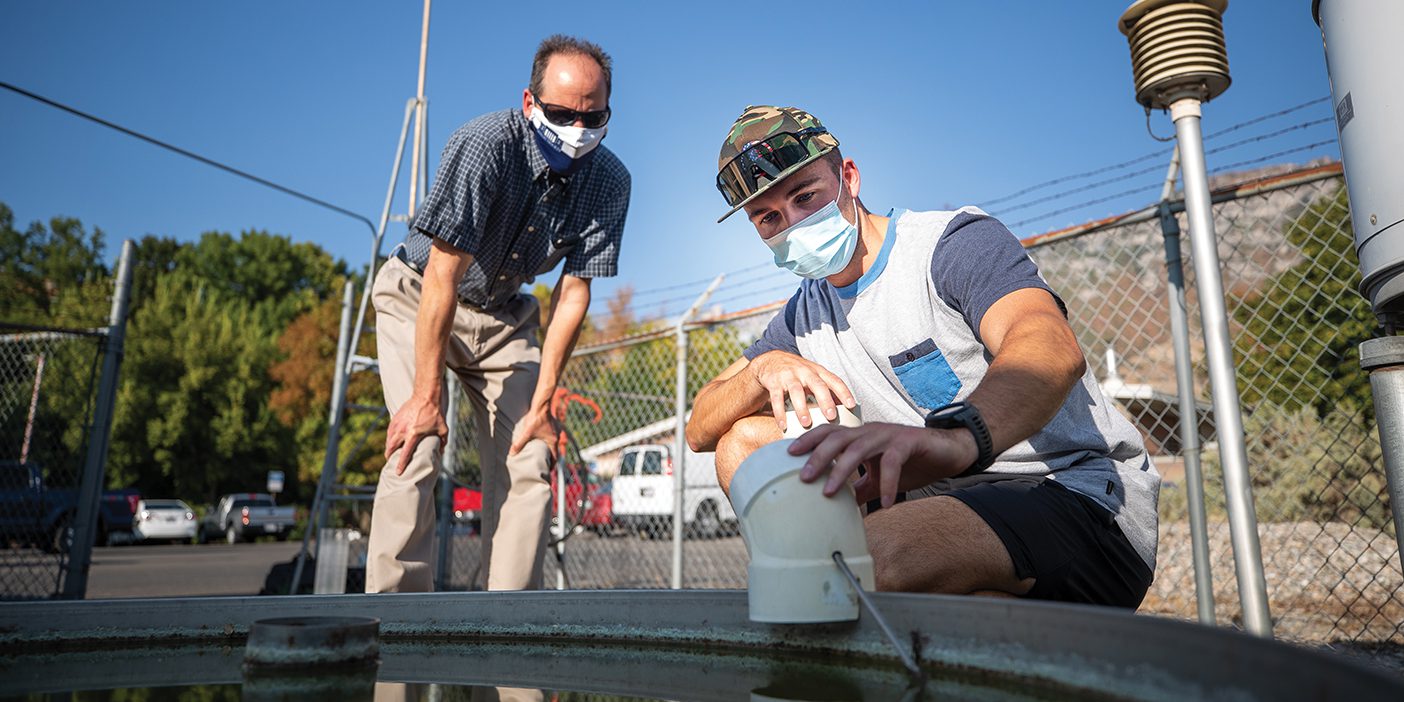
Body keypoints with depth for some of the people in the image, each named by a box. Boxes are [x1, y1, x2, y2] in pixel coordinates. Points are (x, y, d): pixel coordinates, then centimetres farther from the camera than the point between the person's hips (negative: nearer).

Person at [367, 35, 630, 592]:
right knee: (416, 451, -18)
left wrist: (541, 403, -13)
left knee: (529, 463, -6)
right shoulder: (486, 145, -28)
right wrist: (426, 397, -29)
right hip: (417, 298, -3)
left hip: (503, 315, 4)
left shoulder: (610, 181, -14)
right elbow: (444, 275, -29)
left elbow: (573, 292, -11)